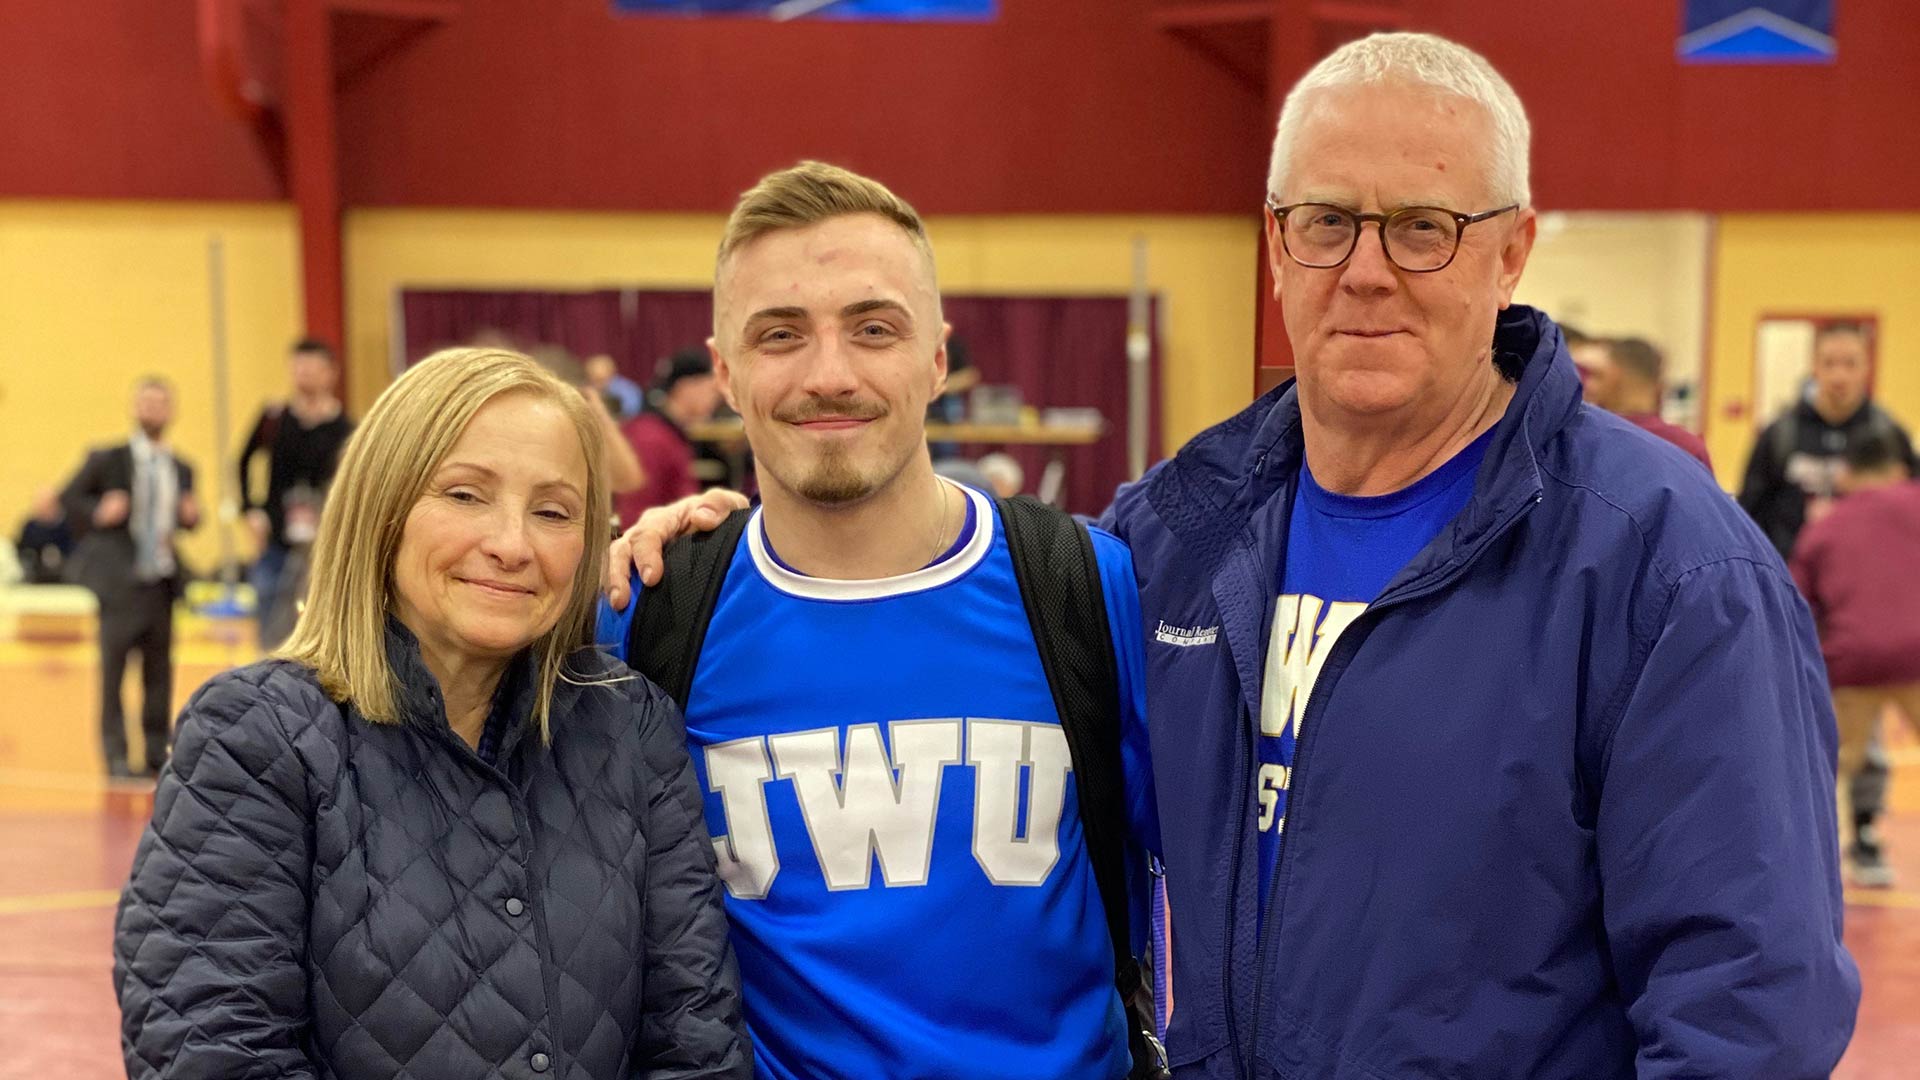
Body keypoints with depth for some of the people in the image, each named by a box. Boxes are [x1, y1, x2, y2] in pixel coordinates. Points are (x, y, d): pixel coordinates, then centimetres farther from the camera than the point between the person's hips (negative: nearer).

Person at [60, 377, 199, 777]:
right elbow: (68, 497, 1)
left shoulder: (181, 469, 9)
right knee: (113, 667, -2)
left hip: (162, 579, 4)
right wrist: (98, 513, -17)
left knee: (159, 668, 8)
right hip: (119, 579, -4)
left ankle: (157, 751, 17)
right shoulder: (107, 459, -1)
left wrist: (191, 516, -6)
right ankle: (116, 754, 4)